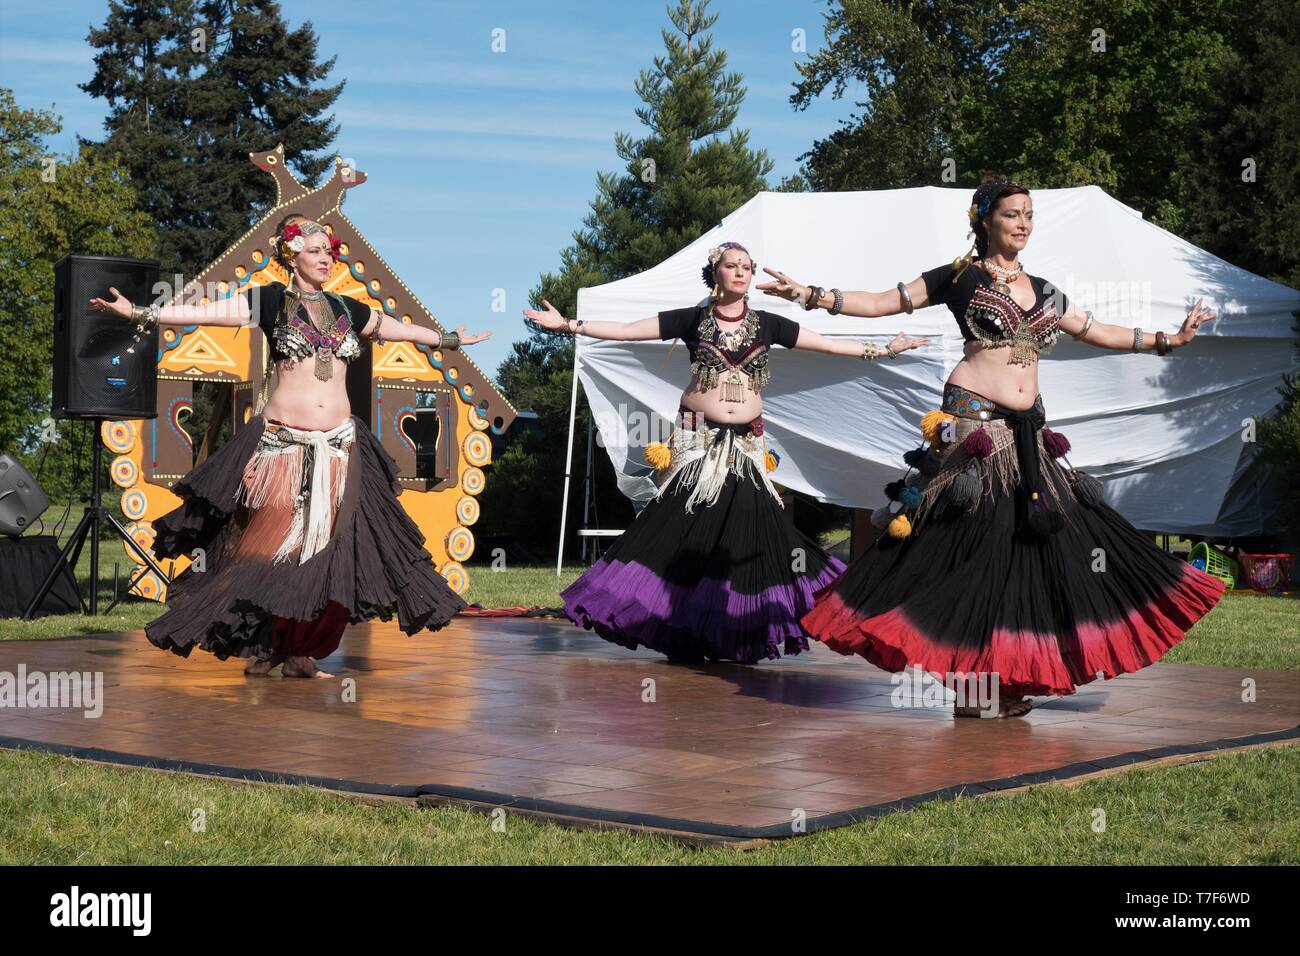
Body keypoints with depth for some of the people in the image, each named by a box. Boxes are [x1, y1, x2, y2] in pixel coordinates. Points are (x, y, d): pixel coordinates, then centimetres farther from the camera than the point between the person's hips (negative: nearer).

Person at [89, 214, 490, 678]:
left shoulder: (345, 309, 15)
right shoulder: (273, 301, 1)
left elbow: (399, 328, 29)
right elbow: (207, 312, -6)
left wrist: (449, 339, 40)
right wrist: (140, 313, -14)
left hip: (338, 445, 4)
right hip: (281, 444, -4)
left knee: (327, 550, -2)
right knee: (273, 547, -5)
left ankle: (300, 653, 6)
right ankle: (265, 648, 8)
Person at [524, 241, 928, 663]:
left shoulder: (767, 324, 9)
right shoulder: (693, 320, 3)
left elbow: (829, 344, 13)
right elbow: (626, 331, 0)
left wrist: (883, 349, 10)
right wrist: (568, 325, -7)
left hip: (745, 445, 2)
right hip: (697, 440, -2)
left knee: (751, 533, -5)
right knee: (687, 534, -6)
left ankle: (743, 637, 2)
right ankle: (682, 636, 0)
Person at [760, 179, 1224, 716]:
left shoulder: (1042, 292, 18)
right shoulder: (960, 277, 3)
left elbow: (1095, 332, 28)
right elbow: (882, 303, 2)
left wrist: (1167, 340, 29)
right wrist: (810, 295, -7)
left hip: (1026, 432, 6)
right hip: (971, 424, -6)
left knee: (1026, 547, 0)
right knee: (965, 547, -7)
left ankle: (1003, 678, 7)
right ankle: (963, 679, 0)